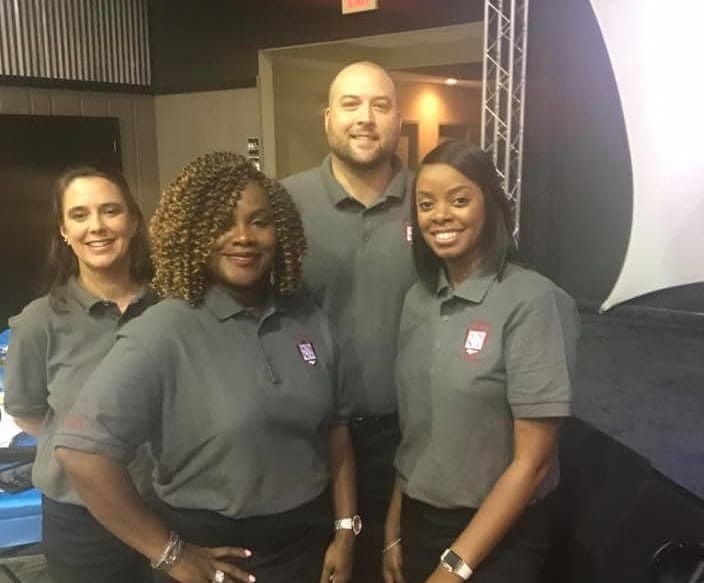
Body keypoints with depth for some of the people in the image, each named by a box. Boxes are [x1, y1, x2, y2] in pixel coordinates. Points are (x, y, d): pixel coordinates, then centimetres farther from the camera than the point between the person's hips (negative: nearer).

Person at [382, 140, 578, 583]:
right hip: (417, 520, 6)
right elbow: (413, 433, 5)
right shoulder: (418, 299, 0)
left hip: (497, 537, -5)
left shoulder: (532, 301, -18)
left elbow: (533, 460, -18)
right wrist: (393, 532, 5)